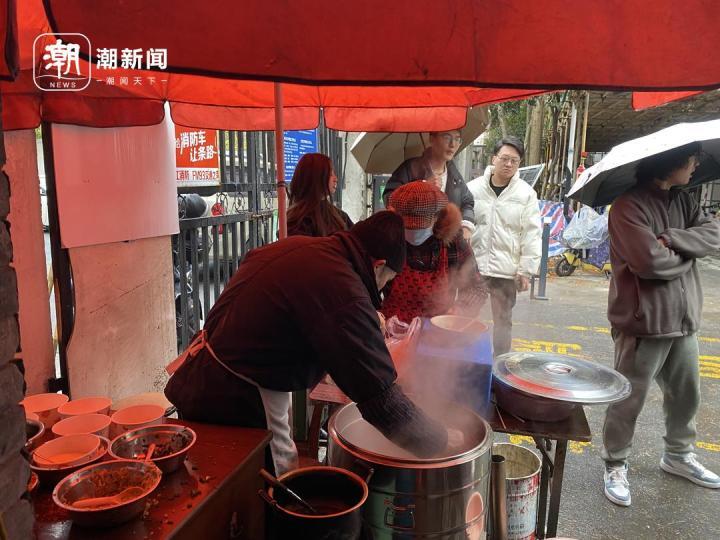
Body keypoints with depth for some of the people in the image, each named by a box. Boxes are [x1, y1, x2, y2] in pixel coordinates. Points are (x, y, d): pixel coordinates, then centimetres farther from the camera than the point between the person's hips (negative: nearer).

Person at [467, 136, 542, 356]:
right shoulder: (473, 188, -1)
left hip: (507, 270, -1)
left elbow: (532, 235, -3)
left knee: (503, 321, 12)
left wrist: (526, 270, -6)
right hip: (473, 266, 1)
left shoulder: (526, 194, -2)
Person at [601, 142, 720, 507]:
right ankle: (615, 466, 21)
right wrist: (688, 253, -6)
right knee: (629, 400, 4)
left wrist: (671, 239, -18)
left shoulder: (684, 202, 12)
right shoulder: (629, 206, -15)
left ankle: (677, 456, 42)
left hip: (684, 319, 8)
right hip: (643, 321, -8)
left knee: (686, 394, 21)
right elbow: (649, 261, -24)